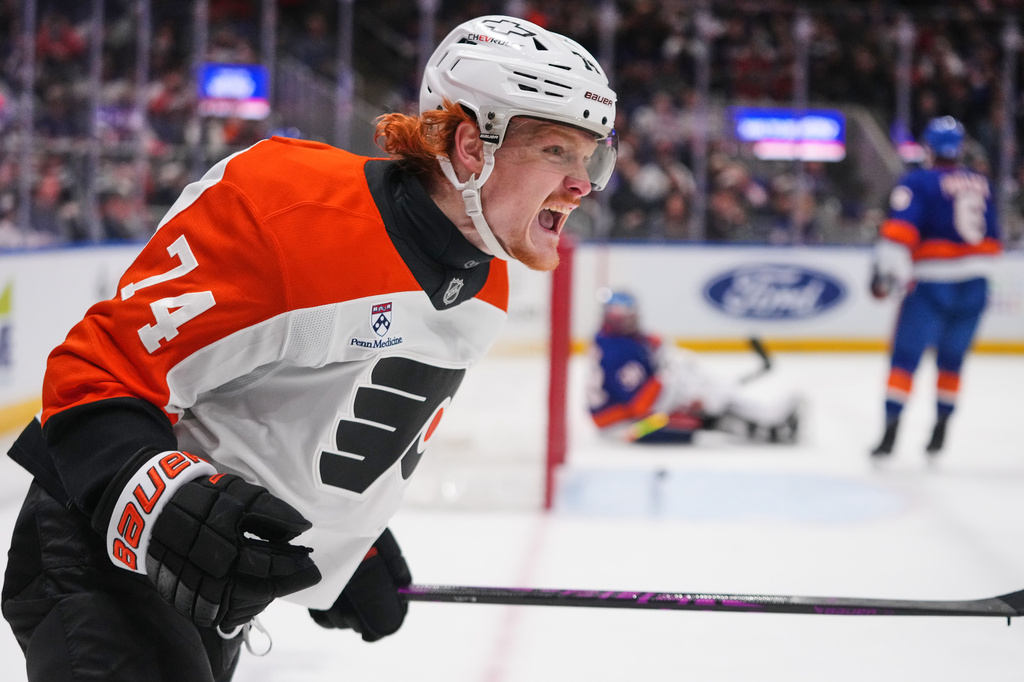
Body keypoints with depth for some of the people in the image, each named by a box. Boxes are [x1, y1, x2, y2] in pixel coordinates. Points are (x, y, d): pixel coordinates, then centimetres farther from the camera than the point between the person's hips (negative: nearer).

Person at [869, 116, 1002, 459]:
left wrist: (885, 271, -23)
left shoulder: (918, 182, -6)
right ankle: (940, 430, 21)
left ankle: (890, 432, -8)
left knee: (905, 357, 0)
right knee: (951, 361, 18)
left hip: (931, 286, -5)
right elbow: (991, 240, 20)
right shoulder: (982, 185, 11)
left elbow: (899, 229, -20)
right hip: (973, 288, 5)